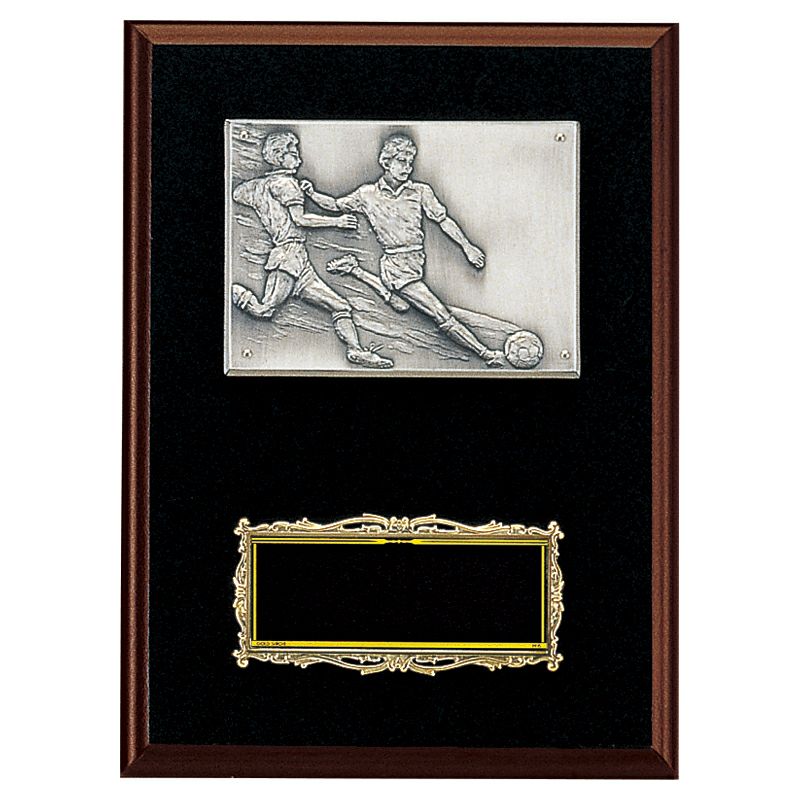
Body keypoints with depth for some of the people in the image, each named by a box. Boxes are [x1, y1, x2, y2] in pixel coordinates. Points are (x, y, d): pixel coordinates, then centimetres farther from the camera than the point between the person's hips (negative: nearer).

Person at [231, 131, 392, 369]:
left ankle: (356, 350, -13)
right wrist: (337, 221, -2)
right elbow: (299, 218, -8)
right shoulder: (283, 182, 0)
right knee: (263, 310, -18)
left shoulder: (256, 186, 24)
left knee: (341, 306, -2)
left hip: (300, 263, 9)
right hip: (289, 251, -9)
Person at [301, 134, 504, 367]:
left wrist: (467, 246, -2)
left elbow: (443, 220, 5)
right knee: (442, 316, -12)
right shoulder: (368, 194, 3)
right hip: (395, 264, -4)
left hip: (416, 260, 4)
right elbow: (335, 205, 14)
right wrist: (312, 194, -1)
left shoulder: (420, 191, 5)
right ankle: (486, 354, -13)